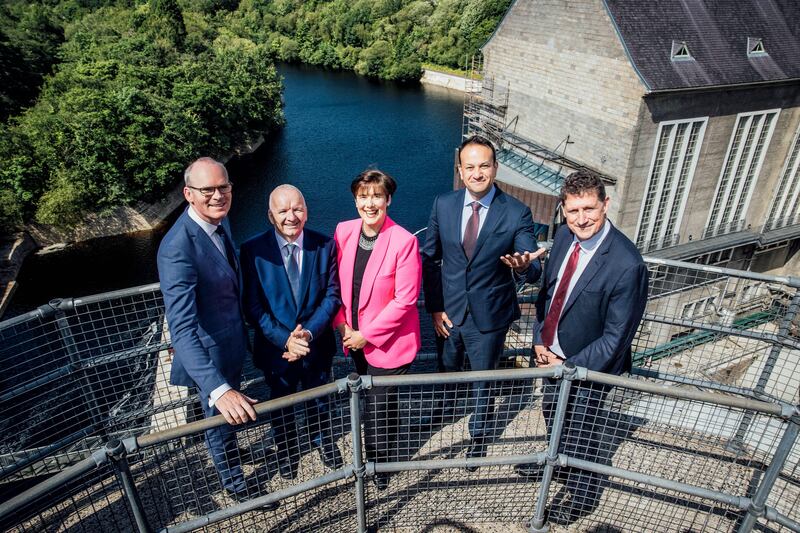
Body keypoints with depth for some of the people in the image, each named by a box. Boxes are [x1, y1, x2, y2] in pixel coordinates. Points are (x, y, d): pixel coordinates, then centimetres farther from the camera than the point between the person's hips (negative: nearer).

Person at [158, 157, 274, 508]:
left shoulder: (219, 220, -5)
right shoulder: (177, 248, -33)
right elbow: (182, 328, -38)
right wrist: (218, 389, -47)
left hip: (233, 343, 7)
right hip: (208, 355, -7)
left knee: (227, 418, 30)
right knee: (220, 422, 18)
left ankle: (227, 454, 59)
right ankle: (235, 484, 45)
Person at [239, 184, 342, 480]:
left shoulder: (324, 245, -12)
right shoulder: (253, 250, -16)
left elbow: (332, 296, -10)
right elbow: (253, 306, -14)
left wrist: (308, 333, -22)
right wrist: (285, 340, -23)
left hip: (317, 345, 1)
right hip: (275, 348, -1)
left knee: (319, 400, 25)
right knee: (281, 406, 24)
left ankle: (323, 441, 55)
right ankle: (287, 450, 53)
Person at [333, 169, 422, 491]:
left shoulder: (404, 241, -20)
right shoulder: (343, 232, -5)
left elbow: (405, 300, -18)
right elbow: (335, 282, 5)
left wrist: (367, 335, -14)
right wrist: (342, 324, -4)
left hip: (388, 341, -5)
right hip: (354, 338, 5)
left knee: (381, 406, 8)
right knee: (367, 400, 21)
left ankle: (382, 463, 36)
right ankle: (376, 455, 46)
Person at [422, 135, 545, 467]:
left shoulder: (517, 213, -16)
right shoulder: (443, 205, -8)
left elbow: (534, 273, -15)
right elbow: (430, 258, 0)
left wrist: (523, 266, -40)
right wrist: (434, 307, -4)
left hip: (489, 318, -2)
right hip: (448, 312, 2)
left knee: (482, 382, 19)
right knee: (447, 371, 26)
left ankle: (478, 436, 46)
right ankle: (444, 409, 58)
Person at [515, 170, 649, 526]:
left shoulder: (626, 265, -30)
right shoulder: (564, 235, -10)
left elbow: (615, 337, -23)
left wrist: (570, 366, -17)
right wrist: (539, 339, -3)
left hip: (590, 364, -6)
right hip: (552, 352, 7)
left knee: (582, 430, 16)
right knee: (552, 412, 28)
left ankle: (582, 492, 45)